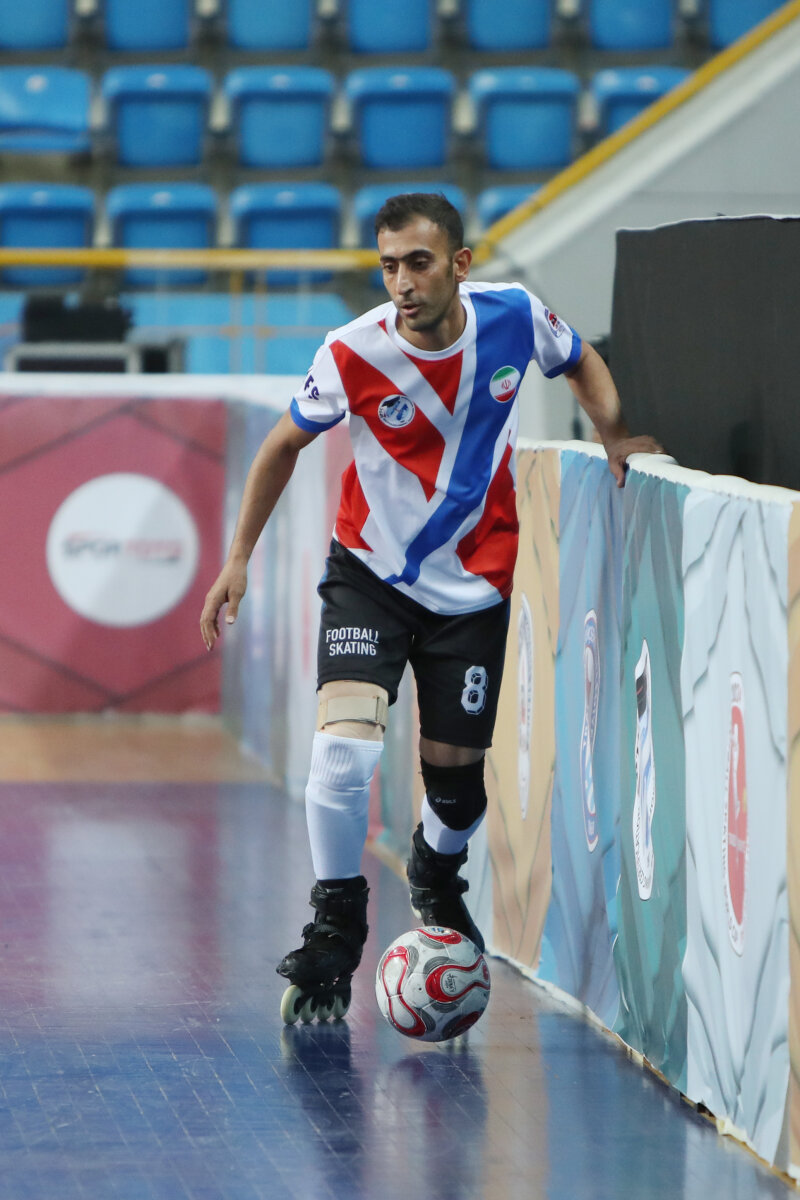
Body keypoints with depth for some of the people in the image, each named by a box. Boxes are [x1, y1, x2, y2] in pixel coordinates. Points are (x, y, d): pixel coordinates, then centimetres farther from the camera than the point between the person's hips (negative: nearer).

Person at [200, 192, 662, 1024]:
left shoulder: (513, 316, -14)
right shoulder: (354, 354, -20)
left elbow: (581, 362, 10)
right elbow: (284, 445, -2)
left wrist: (615, 437, -3)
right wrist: (239, 558, -3)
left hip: (473, 582, 2)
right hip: (370, 573, -2)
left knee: (454, 771, 8)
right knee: (344, 745, -22)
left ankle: (437, 879, 44)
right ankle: (334, 930, -3)